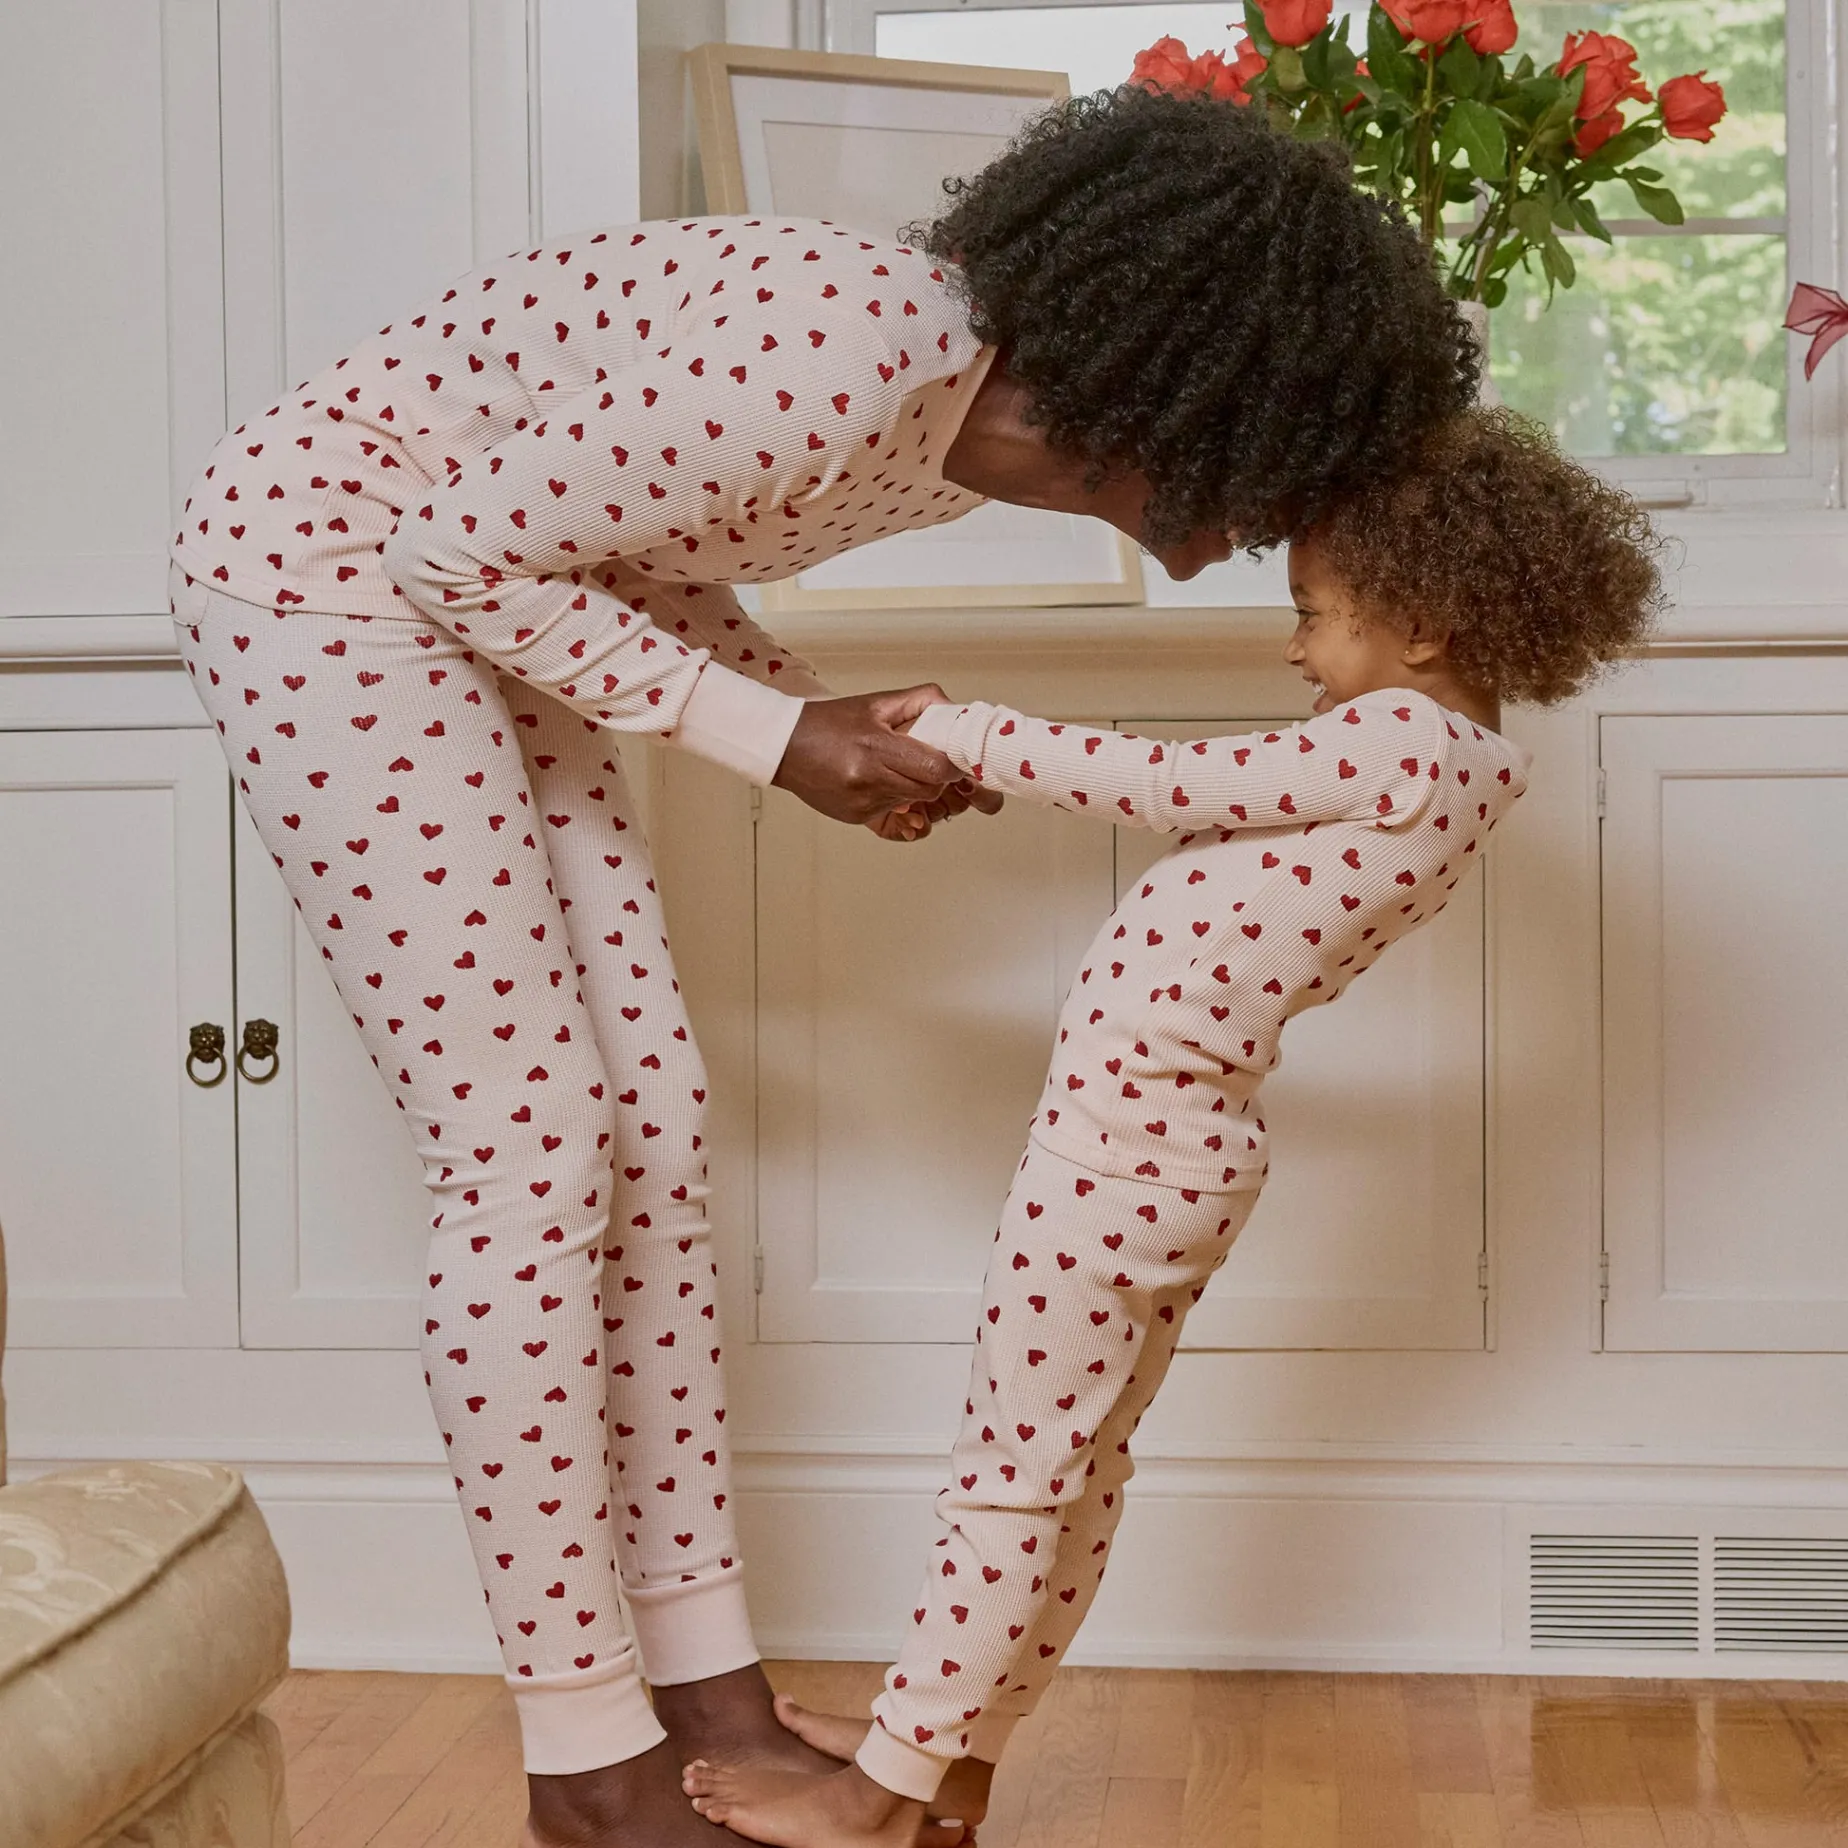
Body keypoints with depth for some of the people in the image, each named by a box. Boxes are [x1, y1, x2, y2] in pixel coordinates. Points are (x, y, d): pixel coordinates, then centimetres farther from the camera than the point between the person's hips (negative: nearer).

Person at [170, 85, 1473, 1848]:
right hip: (313, 565, -9)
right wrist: (776, 736, -19)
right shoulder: (837, 360, -30)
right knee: (530, 1154, -11)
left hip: (480, 610, 9)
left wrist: (834, 727, -7)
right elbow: (471, 550, -23)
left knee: (652, 1120, 4)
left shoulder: (966, 418, -2)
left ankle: (711, 1687, 13)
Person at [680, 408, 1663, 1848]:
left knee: (1015, 1470, -1)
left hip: (1123, 1139, -10)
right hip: (1198, 1141, 10)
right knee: (1078, 1466, 16)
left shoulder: (1397, 743, -17)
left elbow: (1163, 785, -16)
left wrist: (958, 734, -6)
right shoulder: (1470, 761, 11)